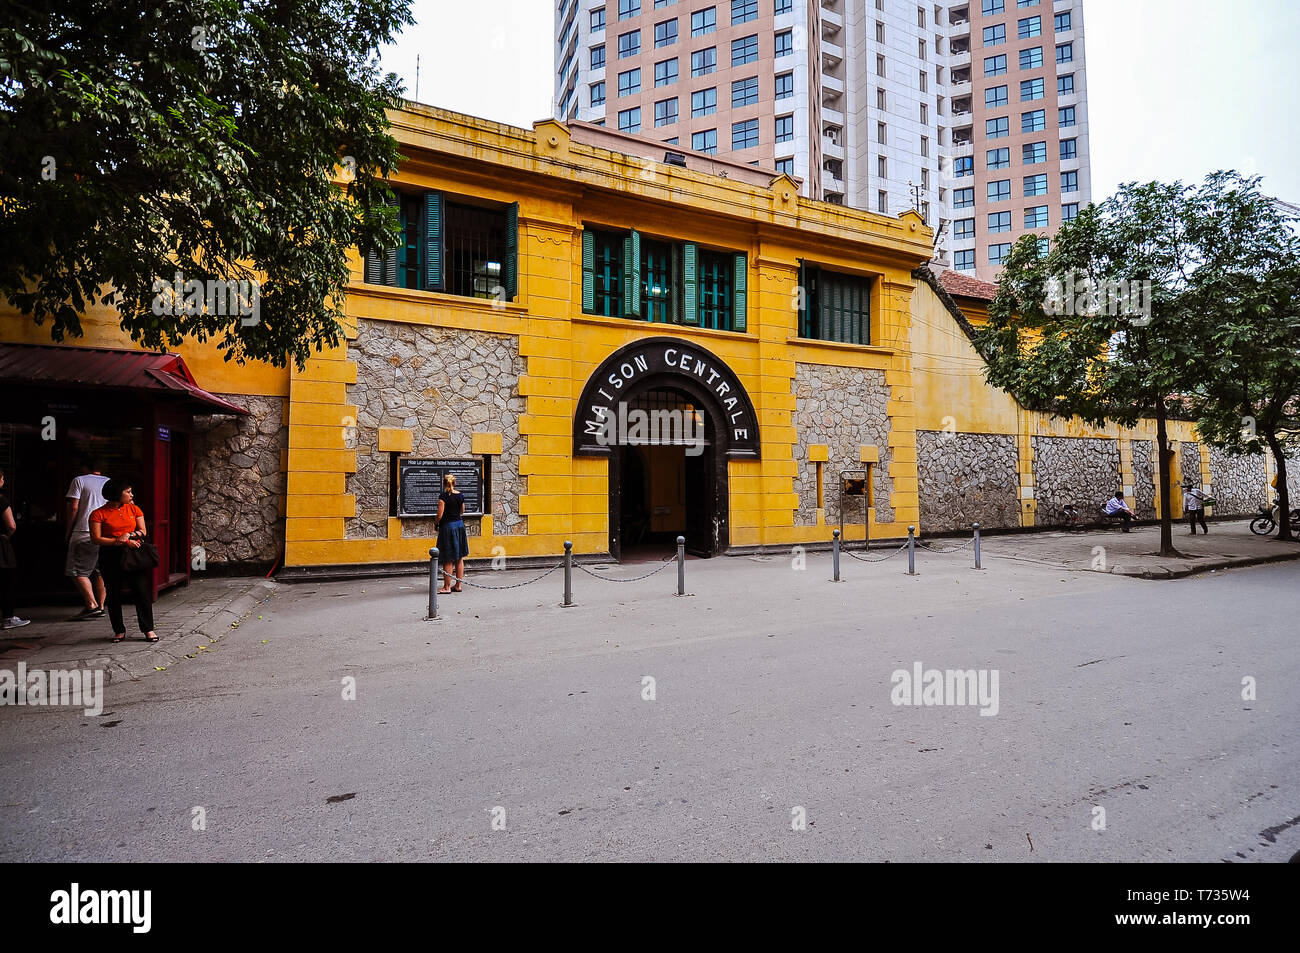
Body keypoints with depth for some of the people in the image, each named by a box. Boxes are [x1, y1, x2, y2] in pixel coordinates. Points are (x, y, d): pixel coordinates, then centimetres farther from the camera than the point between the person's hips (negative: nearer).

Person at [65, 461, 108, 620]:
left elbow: (73, 507, -6)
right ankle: (101, 607, 10)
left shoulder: (79, 481, 0)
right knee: (100, 571, 10)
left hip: (84, 533, -5)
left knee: (77, 571, -1)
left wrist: (69, 530, 3)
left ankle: (92, 605, -10)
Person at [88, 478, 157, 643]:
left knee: (142, 591, -3)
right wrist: (120, 541, -14)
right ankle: (119, 630, 19)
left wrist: (129, 535, -10)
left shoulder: (134, 509, 10)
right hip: (111, 557, -2)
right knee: (114, 594, 6)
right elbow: (96, 539, -8)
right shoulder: (98, 514, -1)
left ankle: (148, 629, 3)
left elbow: (142, 532, 9)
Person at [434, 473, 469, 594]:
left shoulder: (443, 496, -14)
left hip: (447, 526, -6)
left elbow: (440, 515, -15)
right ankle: (458, 585, 17)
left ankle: (447, 587, 7)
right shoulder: (461, 495, 3)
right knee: (459, 558, 12)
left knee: (448, 560, 1)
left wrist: (435, 524, 2)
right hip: (459, 525, 6)